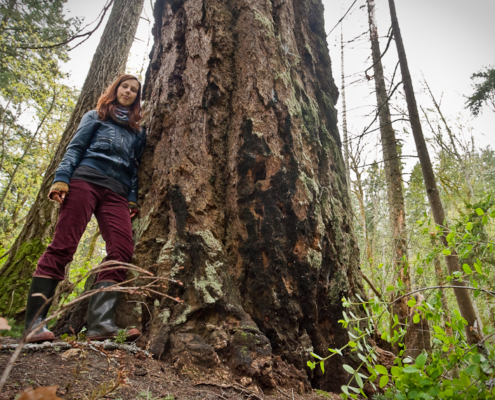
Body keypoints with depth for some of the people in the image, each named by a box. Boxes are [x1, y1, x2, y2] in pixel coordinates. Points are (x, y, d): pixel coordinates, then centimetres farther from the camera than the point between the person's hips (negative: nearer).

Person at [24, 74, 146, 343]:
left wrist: (132, 199, 7)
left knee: (122, 250, -18)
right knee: (63, 246, -14)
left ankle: (100, 323, -22)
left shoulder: (137, 132, 28)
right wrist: (61, 178, -6)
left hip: (117, 193, 3)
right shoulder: (95, 117, 21)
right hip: (86, 180, -3)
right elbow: (75, 148, 10)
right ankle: (34, 323, -14)